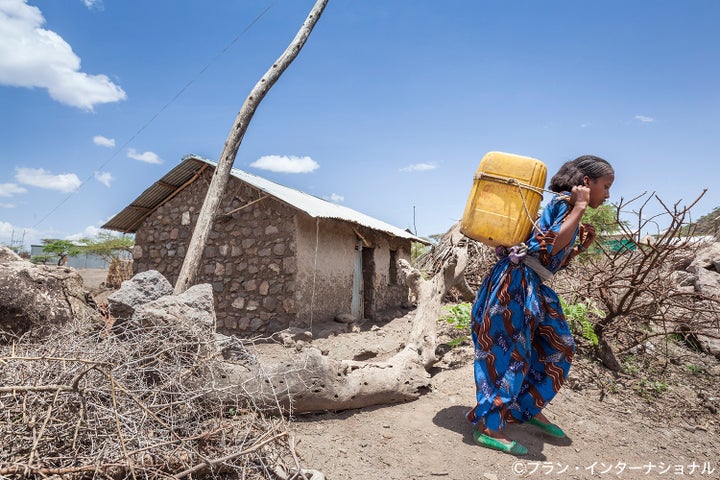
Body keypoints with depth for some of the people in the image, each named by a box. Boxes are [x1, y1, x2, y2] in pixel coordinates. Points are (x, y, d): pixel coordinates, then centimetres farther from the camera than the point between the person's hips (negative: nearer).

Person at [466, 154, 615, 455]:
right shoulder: (562, 202, -7)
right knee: (507, 351, -8)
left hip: (533, 287, 10)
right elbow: (553, 246, -25)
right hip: (515, 281, -10)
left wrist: (583, 245, 12)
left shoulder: (569, 209, 21)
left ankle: (530, 409, 28)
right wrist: (579, 207, -15)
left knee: (558, 346, 15)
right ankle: (488, 426, -1)